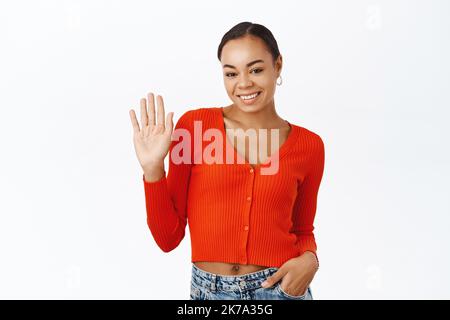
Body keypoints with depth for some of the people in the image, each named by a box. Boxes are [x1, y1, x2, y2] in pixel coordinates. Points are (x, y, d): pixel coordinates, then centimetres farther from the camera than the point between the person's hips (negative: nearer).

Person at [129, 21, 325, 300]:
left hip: (281, 288, 1)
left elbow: (302, 230, 10)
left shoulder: (308, 145, -3)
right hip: (209, 292, 0)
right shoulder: (194, 125, -8)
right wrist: (153, 169, -19)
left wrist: (309, 259, -10)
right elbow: (169, 237, -6)